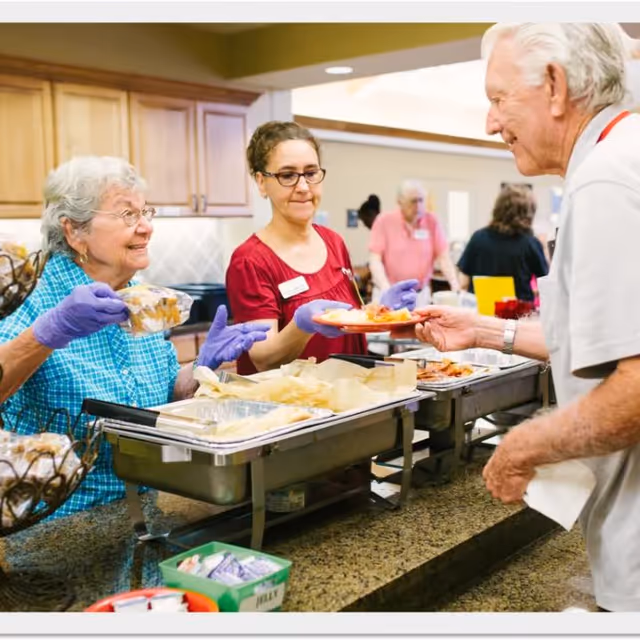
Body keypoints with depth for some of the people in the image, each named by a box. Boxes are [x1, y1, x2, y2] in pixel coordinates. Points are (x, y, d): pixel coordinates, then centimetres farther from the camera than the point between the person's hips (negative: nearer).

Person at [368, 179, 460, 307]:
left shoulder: (432, 221, 1)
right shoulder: (384, 220, -5)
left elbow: (443, 257, -1)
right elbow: (375, 259, -9)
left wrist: (455, 286, -15)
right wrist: (386, 288, -22)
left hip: (420, 294, 2)